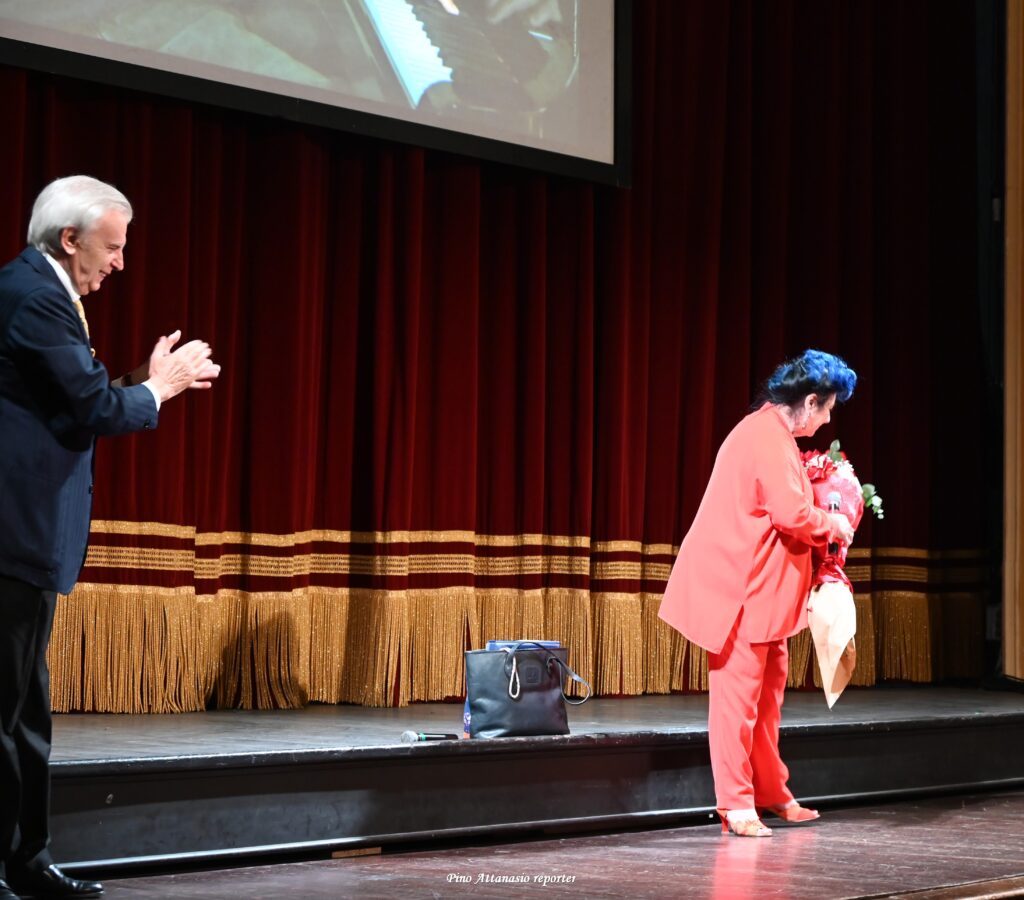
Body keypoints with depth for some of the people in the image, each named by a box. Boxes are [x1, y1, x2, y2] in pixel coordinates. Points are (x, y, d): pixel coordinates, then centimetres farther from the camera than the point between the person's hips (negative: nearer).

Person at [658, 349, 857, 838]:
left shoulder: (771, 431, 16)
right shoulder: (769, 437, -17)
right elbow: (792, 514, -23)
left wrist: (821, 523, 18)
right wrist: (833, 523, -6)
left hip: (760, 590, 11)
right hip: (742, 589, -11)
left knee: (768, 691, 14)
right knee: (738, 693, -6)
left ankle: (771, 794, 22)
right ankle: (736, 805, -3)